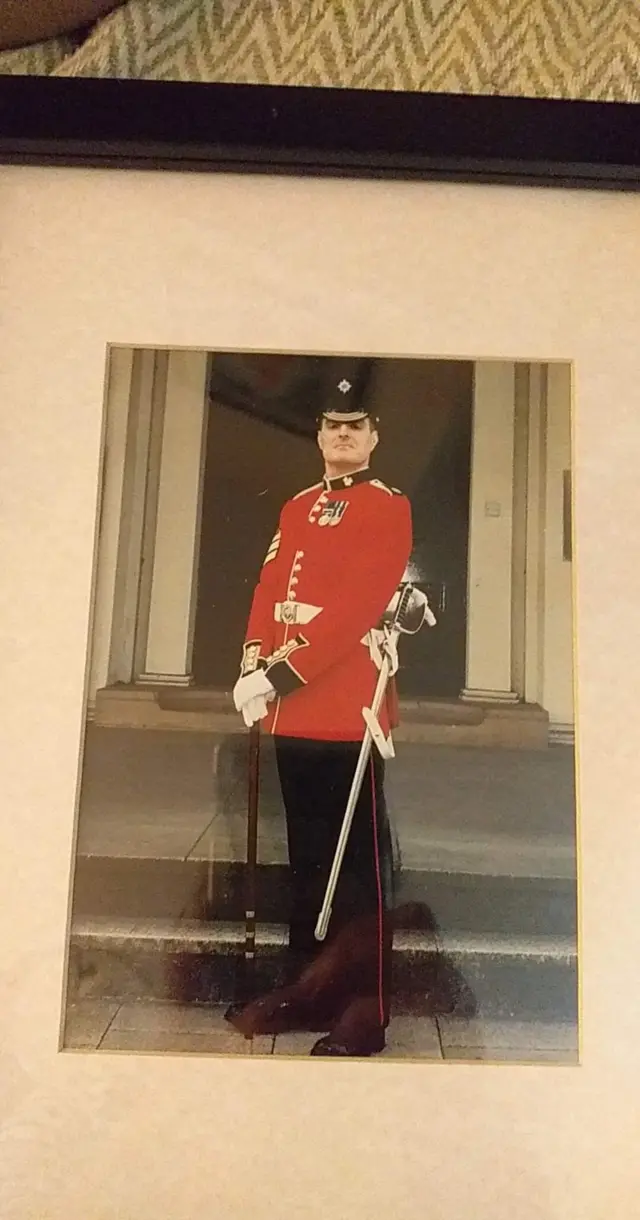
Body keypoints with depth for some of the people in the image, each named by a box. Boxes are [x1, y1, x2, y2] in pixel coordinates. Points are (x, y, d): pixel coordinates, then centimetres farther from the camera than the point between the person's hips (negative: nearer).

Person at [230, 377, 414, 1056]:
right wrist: (254, 668, -6)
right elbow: (269, 591, 10)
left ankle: (365, 1013, 11)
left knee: (359, 862, 1)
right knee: (306, 855, 15)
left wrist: (282, 673, -20)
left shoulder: (389, 508, -4)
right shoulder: (297, 509, 18)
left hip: (349, 709, -7)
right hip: (293, 709, 7)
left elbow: (355, 607, -15)